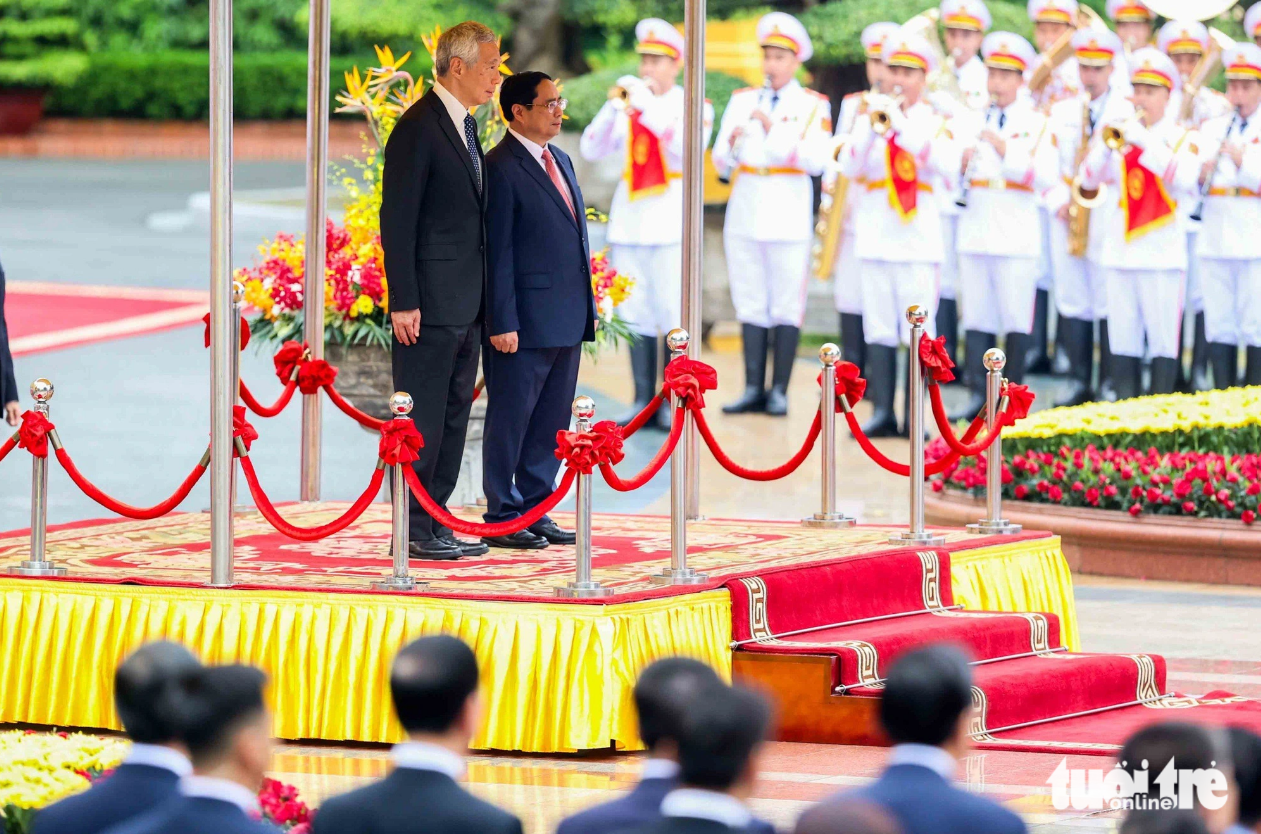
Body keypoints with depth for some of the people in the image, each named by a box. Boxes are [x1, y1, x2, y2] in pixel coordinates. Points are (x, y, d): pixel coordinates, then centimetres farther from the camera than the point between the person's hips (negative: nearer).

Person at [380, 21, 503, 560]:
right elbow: (397, 221, -15)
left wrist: (482, 298, 17)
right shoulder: (418, 128, -13)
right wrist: (403, 303, -19)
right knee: (423, 419, -5)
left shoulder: (465, 127, 15)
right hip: (430, 304, -9)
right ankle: (415, 532, -2)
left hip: (465, 305, 9)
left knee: (453, 417, 12)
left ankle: (437, 521, 17)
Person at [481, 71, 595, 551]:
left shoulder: (560, 161, 16)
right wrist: (503, 322, -17)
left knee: (551, 422, 11)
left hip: (566, 320, 8)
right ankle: (502, 518, 4)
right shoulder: (501, 168, -10)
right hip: (525, 322, -8)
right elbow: (498, 251, -13)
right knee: (510, 420, -1)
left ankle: (536, 512, 18)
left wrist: (587, 308, 16)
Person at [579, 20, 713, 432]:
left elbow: (684, 146, -17)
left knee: (674, 315, -6)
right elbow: (591, 149, 3)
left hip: (671, 219, -4)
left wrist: (647, 105, -19)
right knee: (636, 316, 4)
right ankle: (643, 400, 9)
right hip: (629, 218, 4)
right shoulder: (628, 107, 13)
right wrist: (614, 107, -11)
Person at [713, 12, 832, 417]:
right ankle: (754, 389, 8)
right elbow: (721, 162, 10)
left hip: (788, 216, -4)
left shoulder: (814, 106, 2)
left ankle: (779, 392, 2)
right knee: (750, 305, 5)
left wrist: (773, 128, -18)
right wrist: (731, 144, -11)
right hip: (744, 215, 4)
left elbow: (815, 160, -12)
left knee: (786, 307, -2)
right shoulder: (741, 101, 12)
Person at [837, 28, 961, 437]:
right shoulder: (874, 114, 12)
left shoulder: (935, 121, 5)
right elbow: (849, 167, 0)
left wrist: (902, 124, -19)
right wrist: (872, 127, -15)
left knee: (918, 329, -7)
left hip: (917, 235, -3)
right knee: (879, 328, 2)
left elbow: (946, 164, -14)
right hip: (876, 233, 3)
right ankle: (882, 411, 6)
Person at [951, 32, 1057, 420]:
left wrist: (1006, 150, -15)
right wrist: (960, 164, -8)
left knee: (1016, 318, 0)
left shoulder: (1036, 124, 3)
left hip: (1016, 234, -3)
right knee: (977, 317, -1)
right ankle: (978, 394, -1)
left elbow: (1046, 177, -9)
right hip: (975, 230, 3)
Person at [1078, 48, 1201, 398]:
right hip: (1119, 251, 4)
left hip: (1162, 254, -4)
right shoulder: (1122, 134, 12)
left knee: (1163, 340, -6)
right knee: (1123, 342, 4)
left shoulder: (1182, 138, 3)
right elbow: (1089, 180, 5)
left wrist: (1143, 140, -20)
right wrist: (1107, 145, -13)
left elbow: (1184, 179, -16)